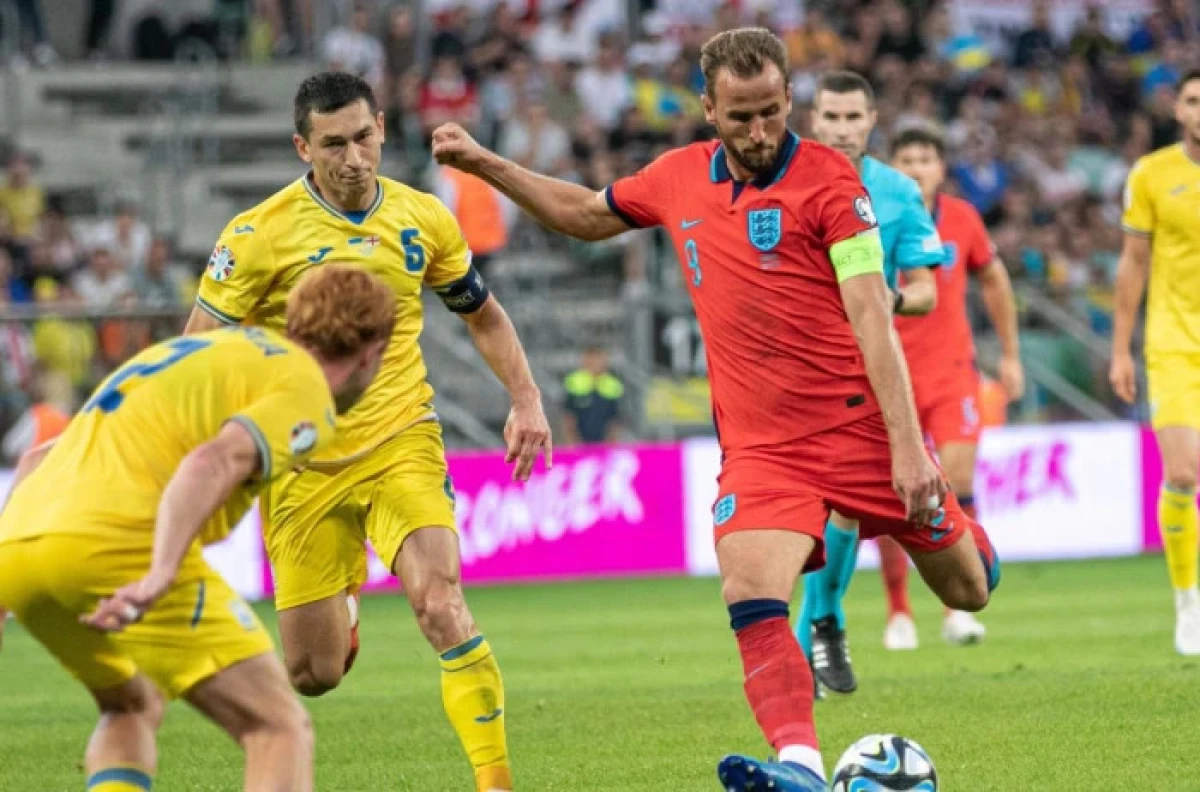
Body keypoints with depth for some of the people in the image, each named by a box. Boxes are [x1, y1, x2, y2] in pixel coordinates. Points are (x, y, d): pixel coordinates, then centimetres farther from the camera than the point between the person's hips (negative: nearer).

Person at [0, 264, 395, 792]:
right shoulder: (306, 391, 6)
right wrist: (160, 576, -26)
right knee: (280, 729, -2)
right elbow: (214, 462, -16)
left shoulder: (204, 349, 33)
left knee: (132, 708, 31)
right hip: (119, 542, -8)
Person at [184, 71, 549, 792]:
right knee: (314, 673, 4)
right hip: (304, 461, -1)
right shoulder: (261, 234, -11)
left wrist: (527, 399, 6)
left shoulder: (423, 219, 0)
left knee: (441, 604, -25)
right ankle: (347, 582, 41)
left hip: (402, 441, 1)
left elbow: (483, 314, 17)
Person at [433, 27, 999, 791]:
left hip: (861, 426, -3)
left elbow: (870, 314, -16)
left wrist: (906, 443, -22)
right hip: (760, 443, 3)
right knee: (750, 597, -23)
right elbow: (585, 213, 26)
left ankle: (957, 523, 44)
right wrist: (485, 164, 21)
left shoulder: (828, 177, -11)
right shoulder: (678, 179, 5)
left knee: (970, 590, 8)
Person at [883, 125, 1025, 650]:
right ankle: (898, 615, 15)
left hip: (952, 370, 1)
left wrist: (1010, 354, 17)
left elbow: (993, 279, 15)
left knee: (957, 481, -14)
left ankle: (958, 609, -4)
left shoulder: (962, 220, 0)